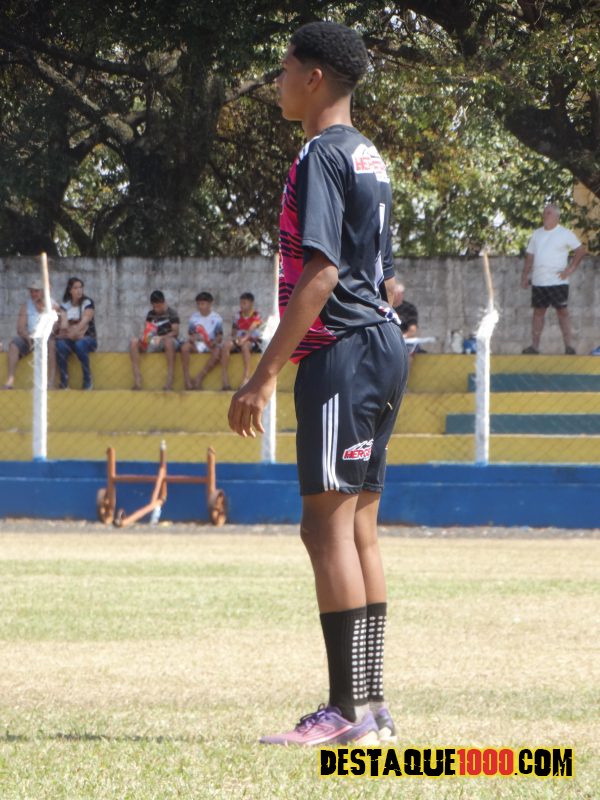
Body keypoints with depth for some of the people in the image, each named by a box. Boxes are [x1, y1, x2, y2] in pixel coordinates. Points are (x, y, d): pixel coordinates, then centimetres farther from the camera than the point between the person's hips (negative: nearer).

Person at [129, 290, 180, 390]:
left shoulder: (172, 313, 1)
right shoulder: (150, 314, 15)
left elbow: (175, 332, -8)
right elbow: (146, 330, 13)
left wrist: (161, 338, -25)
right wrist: (145, 336, -13)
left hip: (167, 340, -5)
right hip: (152, 343, 5)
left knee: (168, 341, -42)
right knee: (134, 342, -22)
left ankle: (169, 381, -44)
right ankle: (137, 379, -30)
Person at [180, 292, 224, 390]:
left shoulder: (216, 318, 3)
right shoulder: (194, 317, 9)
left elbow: (219, 337, -1)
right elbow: (191, 335, 6)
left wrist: (214, 342, -24)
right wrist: (192, 338, -18)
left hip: (211, 345, -1)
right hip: (196, 345, 1)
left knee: (217, 351, -36)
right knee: (185, 347, -31)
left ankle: (199, 377, -30)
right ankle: (186, 377, -30)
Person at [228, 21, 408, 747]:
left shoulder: (321, 157, -12)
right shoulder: (370, 158, 18)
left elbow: (319, 276, -20)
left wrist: (265, 374, -20)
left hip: (340, 353, -10)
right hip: (383, 345, 10)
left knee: (327, 526, -10)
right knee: (359, 529, 10)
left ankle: (348, 708, -14)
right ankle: (371, 707, 11)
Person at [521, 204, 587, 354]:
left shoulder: (565, 234, -2)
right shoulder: (536, 234, 12)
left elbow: (581, 250, -2)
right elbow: (530, 256, 15)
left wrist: (570, 269, -9)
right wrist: (525, 275, 8)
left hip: (558, 281, -5)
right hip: (538, 281, 5)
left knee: (562, 312, -4)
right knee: (538, 312, 6)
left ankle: (569, 345, -4)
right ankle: (534, 346, 9)